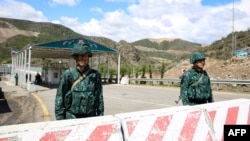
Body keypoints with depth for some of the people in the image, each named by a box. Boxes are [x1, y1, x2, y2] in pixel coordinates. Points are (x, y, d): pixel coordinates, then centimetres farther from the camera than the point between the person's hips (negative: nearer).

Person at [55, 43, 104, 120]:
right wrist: (60, 120, -2)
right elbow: (59, 98, 1)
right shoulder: (67, 74, -2)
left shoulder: (95, 75, 2)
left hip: (90, 117, 2)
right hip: (71, 118, -1)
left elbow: (99, 98, 7)